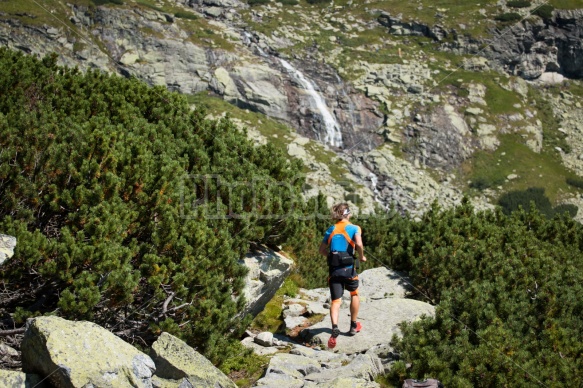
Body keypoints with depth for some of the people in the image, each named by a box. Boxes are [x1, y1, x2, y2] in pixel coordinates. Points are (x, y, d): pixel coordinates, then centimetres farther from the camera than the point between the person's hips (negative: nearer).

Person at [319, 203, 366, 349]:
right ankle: (354, 326, 32)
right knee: (354, 295, 23)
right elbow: (359, 244, -19)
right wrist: (362, 257, -2)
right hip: (348, 267, -2)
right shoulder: (354, 228, -2)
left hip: (333, 268, 2)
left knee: (336, 300, 1)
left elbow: (322, 250, 13)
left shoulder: (330, 230, 11)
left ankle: (335, 327, -24)